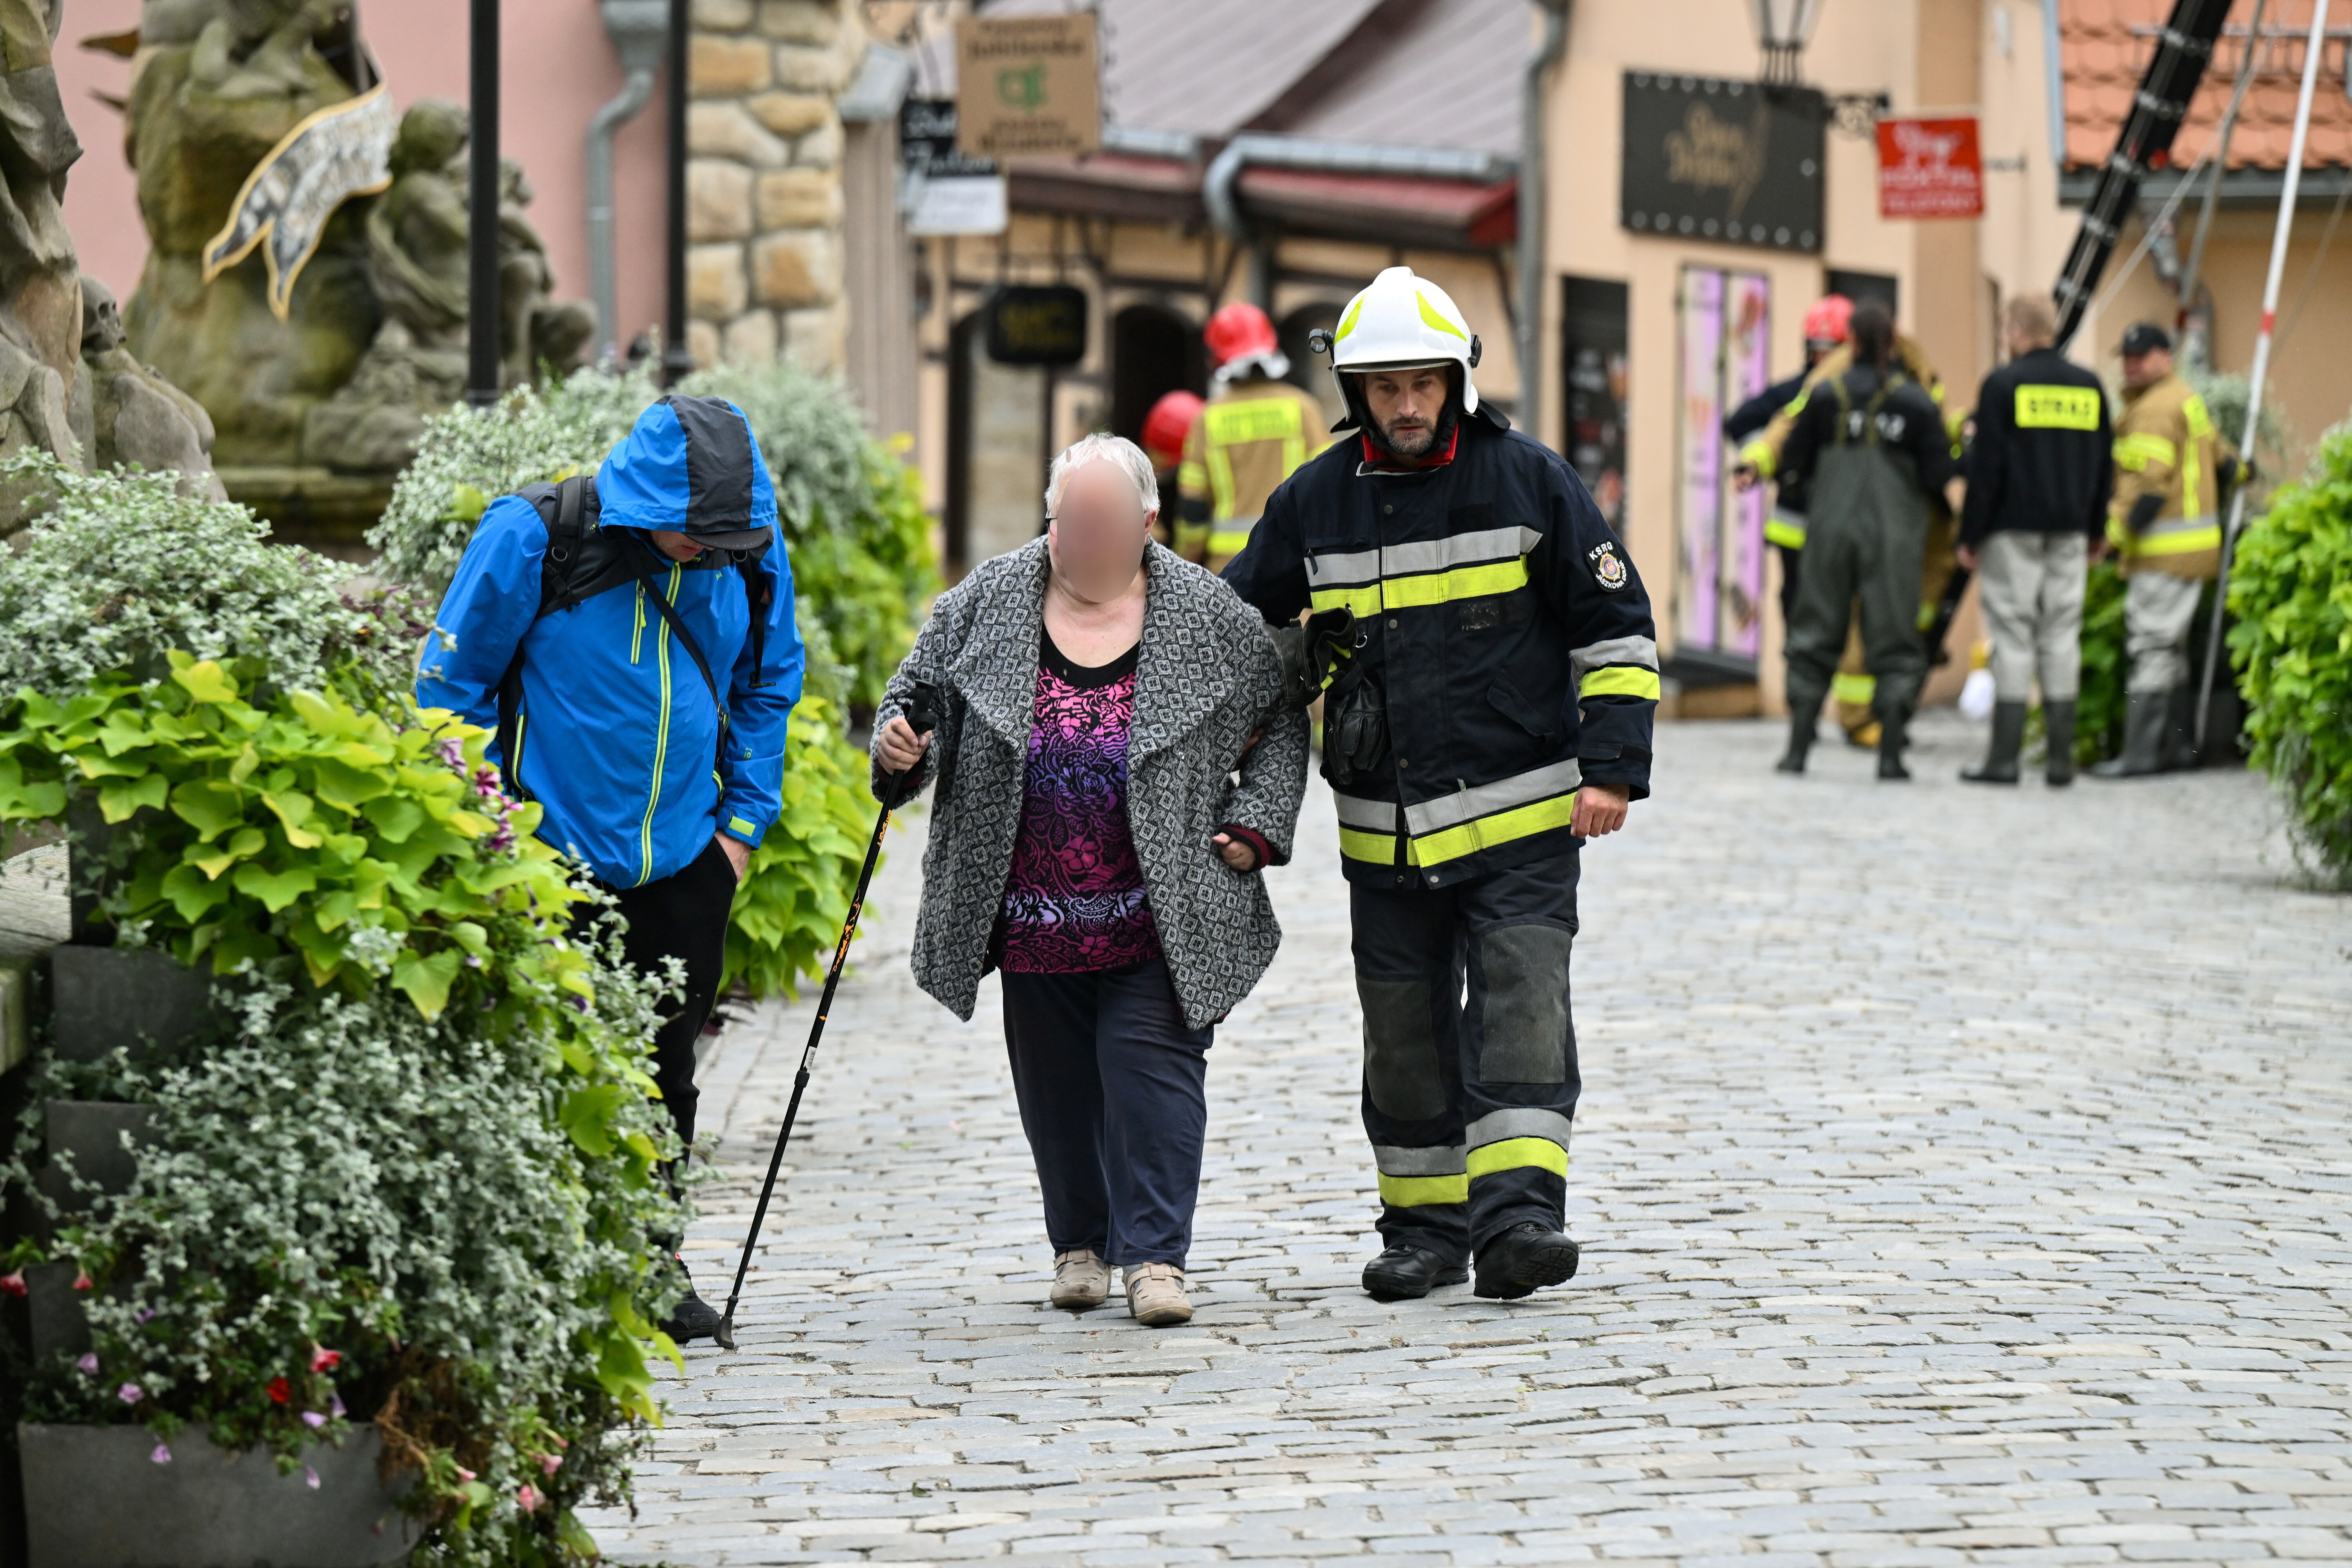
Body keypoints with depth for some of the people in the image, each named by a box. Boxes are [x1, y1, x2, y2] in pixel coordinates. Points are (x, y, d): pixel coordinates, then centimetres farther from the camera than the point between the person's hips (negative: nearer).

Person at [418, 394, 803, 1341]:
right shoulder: (533, 539, -15)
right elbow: (454, 681, -5)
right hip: (554, 856, -4)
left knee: (666, 1068, 11)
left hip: (683, 862, 4)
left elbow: (766, 689, 16)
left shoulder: (750, 557, -2)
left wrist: (743, 820, 8)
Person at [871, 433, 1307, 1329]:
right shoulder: (988, 605, 2)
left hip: (1159, 916, -2)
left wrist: (1253, 825, 0)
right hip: (1034, 914, 2)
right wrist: (896, 742, -10)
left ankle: (1155, 1254, -4)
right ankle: (1080, 1244, 24)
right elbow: (917, 685, 11)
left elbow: (1280, 722, 10)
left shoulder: (1208, 617, -1)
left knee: (1152, 1065, -8)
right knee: (1057, 1083, 9)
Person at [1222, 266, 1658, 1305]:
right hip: (1383, 830, 3)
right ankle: (1426, 1227, 19)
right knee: (1406, 1033, 8)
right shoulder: (1314, 504, 4)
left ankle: (1518, 1216, -20)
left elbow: (1617, 629, 2)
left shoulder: (1530, 481, -2)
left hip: (1522, 821, -3)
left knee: (1521, 1009, -14)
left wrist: (1614, 767, -6)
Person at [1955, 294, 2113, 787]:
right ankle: (2061, 757, 4)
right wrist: (2097, 529, 25)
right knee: (2062, 635, 6)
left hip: (2014, 529, -4)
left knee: (2013, 636, -3)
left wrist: (1970, 535, -3)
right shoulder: (2089, 387, 9)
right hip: (2069, 533, 4)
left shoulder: (2004, 385, -7)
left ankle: (2005, 756, -6)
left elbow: (1986, 467, -8)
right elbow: (2102, 464, 15)